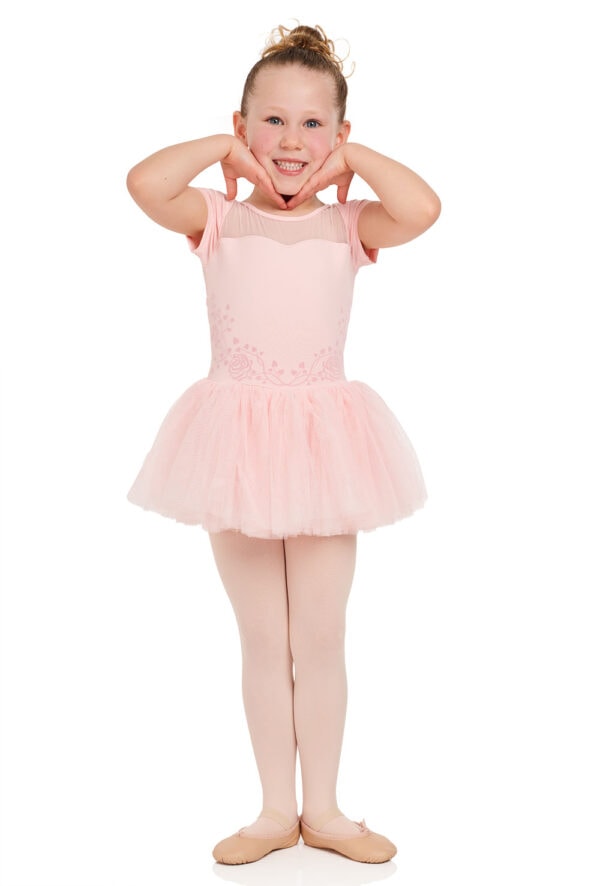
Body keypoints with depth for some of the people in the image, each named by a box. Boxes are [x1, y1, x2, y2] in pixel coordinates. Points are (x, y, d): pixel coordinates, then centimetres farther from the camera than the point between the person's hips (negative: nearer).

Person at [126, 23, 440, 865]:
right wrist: (224, 148, -6)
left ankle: (322, 809, 26)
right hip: (239, 436, 0)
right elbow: (144, 183, -18)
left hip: (322, 436, 1)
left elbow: (423, 207, -18)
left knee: (321, 640, 9)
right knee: (264, 641, 11)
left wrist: (353, 158, -5)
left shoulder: (349, 225, 2)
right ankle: (277, 811, 26)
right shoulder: (218, 219, 1)